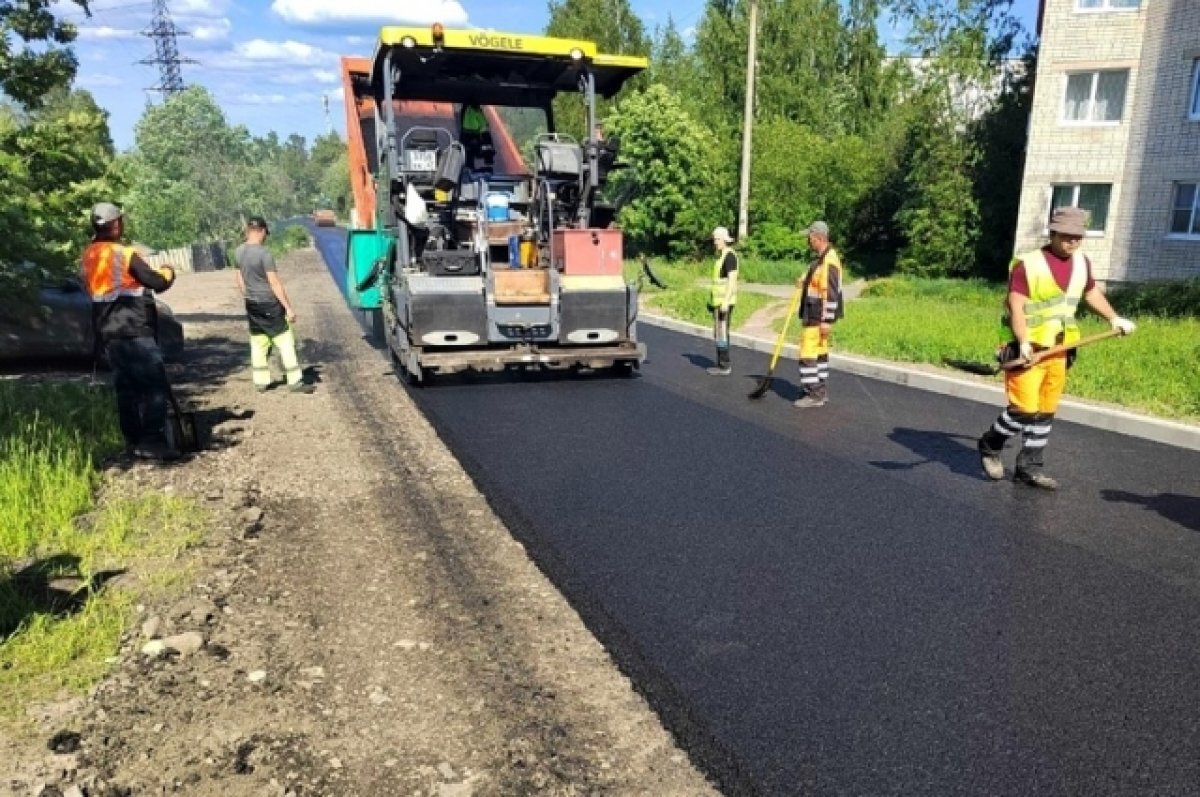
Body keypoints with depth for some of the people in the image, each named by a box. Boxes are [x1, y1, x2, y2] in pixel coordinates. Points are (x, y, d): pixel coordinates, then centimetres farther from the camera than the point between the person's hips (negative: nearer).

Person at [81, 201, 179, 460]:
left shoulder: (88, 257, 13)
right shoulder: (124, 254, -11)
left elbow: (92, 290, 22)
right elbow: (157, 282, -11)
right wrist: (168, 272, 11)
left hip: (107, 333, 8)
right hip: (133, 331, -8)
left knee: (126, 387, 11)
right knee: (154, 385, -7)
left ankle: (133, 442, 13)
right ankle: (153, 442, -12)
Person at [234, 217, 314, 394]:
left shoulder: (238, 252, 5)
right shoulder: (264, 253, -18)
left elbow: (240, 281, 13)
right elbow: (275, 283, -18)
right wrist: (288, 307, -14)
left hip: (252, 305, 7)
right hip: (269, 305, -7)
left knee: (258, 344, 13)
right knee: (285, 343, 0)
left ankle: (260, 381, 18)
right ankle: (295, 381, 1)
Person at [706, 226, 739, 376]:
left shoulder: (729, 255, -13)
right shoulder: (720, 255, 16)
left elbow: (732, 279, -20)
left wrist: (726, 301, -25)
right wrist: (712, 299, 23)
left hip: (724, 300, -10)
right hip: (718, 301, 10)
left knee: (721, 332, -8)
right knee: (718, 332, 13)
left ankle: (725, 366, -3)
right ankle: (721, 364, 20)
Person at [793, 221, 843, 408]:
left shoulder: (829, 260, -21)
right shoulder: (823, 257, 12)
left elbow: (831, 293, -24)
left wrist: (826, 320, -24)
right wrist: (805, 282, 9)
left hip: (819, 317, -11)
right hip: (815, 315, 11)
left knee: (807, 354, -7)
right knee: (819, 352, 15)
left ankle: (814, 395, -1)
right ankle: (821, 392, 23)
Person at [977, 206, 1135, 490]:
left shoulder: (1082, 263, 11)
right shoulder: (1027, 264, -12)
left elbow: (1091, 292, 30)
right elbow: (1016, 306, -19)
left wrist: (1114, 318, 28)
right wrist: (1023, 343, -28)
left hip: (1058, 352, 7)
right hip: (1028, 350, -7)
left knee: (1045, 413, 9)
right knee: (1024, 410, -11)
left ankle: (1028, 468, 17)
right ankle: (990, 446, 13)